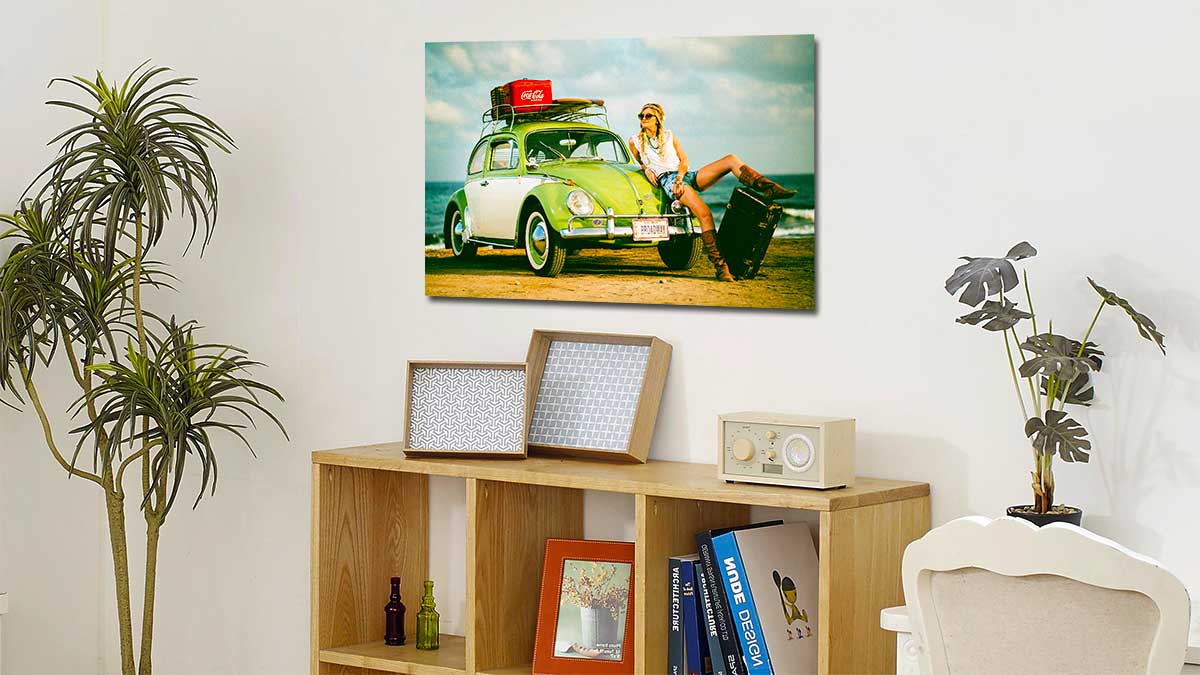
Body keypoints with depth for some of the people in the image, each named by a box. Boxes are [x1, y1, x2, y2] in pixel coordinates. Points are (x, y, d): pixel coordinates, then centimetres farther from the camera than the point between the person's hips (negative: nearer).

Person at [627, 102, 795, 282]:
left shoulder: (669, 136, 18)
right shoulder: (635, 141, 10)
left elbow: (684, 160, 11)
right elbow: (640, 162, 24)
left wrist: (679, 178, -9)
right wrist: (646, 169, -1)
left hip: (685, 175, 5)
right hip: (667, 180, -5)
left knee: (732, 160, -15)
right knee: (704, 213, -31)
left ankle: (769, 188, -26)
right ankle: (719, 265, -36)